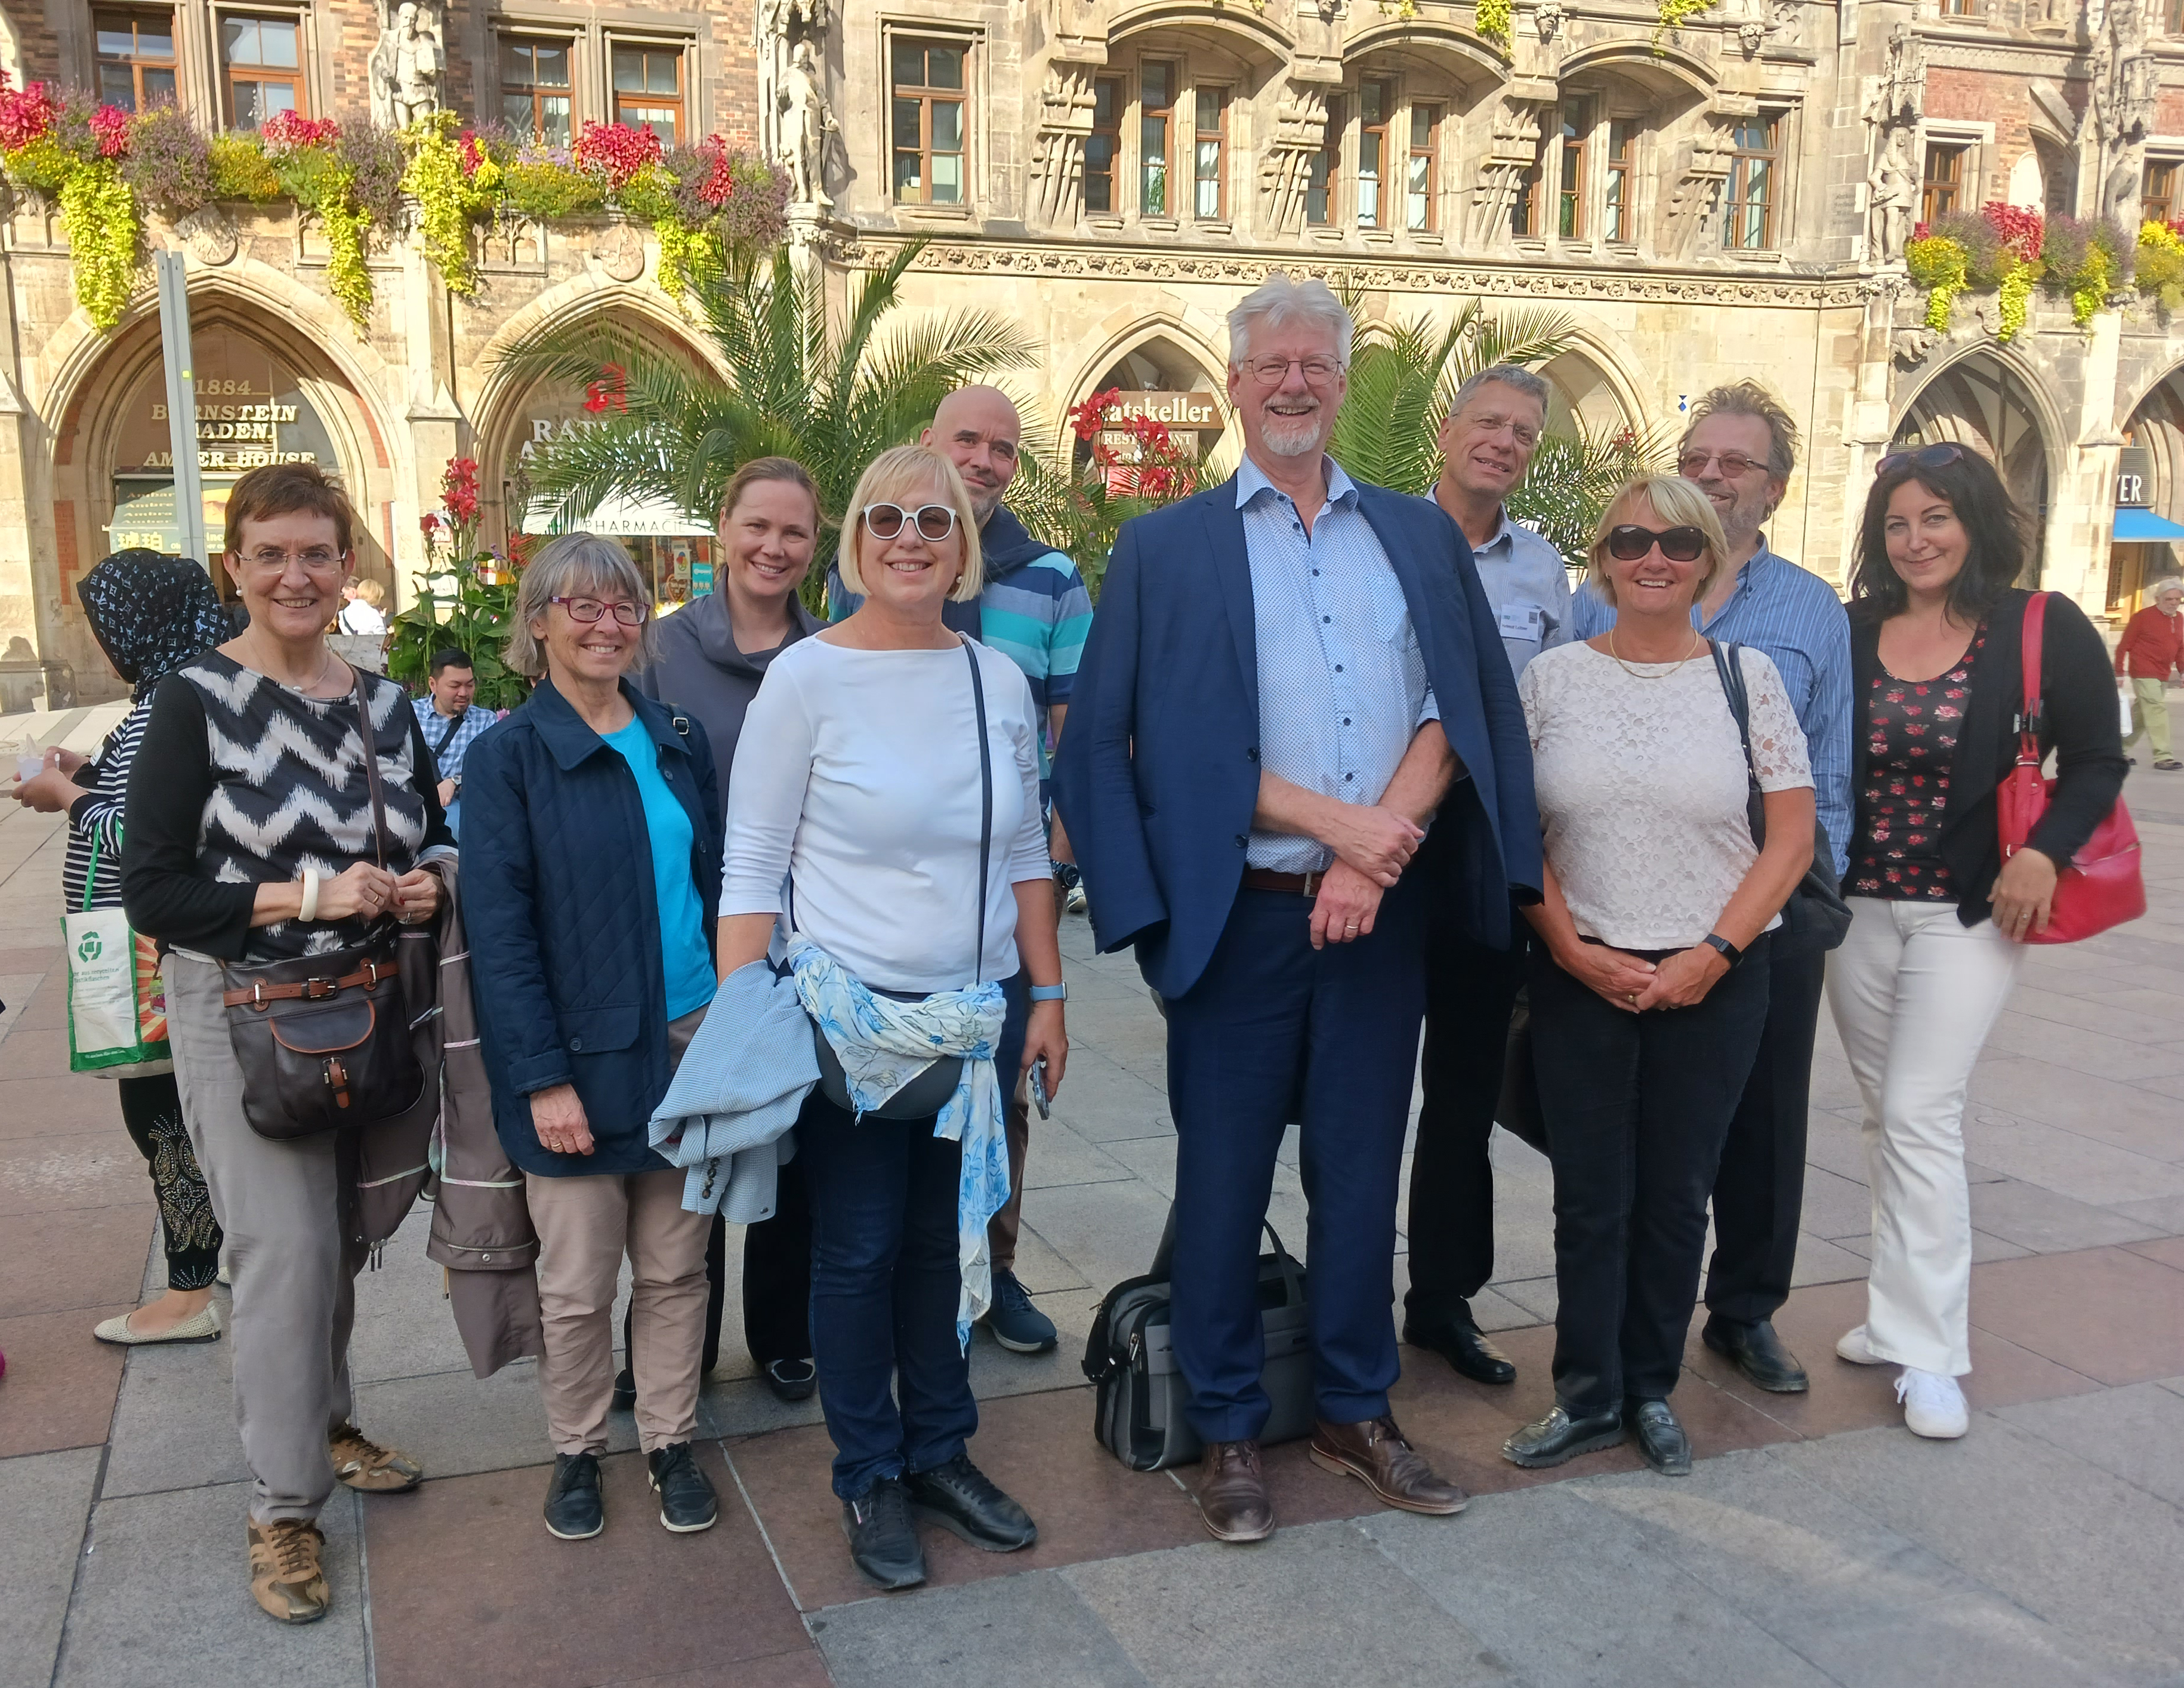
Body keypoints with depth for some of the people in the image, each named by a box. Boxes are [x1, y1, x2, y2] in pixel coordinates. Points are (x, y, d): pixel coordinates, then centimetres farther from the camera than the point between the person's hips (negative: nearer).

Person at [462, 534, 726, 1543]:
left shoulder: (678, 743, 7)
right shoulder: (510, 756, -7)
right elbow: (498, 928, -10)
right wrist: (543, 1077, -15)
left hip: (689, 1041, 4)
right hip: (581, 1057, -4)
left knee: (675, 1269, 12)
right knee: (577, 1283, 7)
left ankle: (671, 1441, 29)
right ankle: (577, 1450, 28)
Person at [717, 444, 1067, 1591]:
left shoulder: (999, 680, 5)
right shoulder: (807, 677, -8)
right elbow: (751, 868, -8)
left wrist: (1046, 996, 11)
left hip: (976, 1016, 4)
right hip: (848, 1015, -4)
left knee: (948, 1238, 13)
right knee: (858, 1250, 7)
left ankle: (939, 1453, 31)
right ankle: (869, 1480, 25)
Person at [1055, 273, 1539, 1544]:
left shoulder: (1421, 536, 11)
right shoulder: (1168, 547, 2)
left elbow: (1460, 708, 3)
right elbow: (1168, 738, -7)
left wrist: (1384, 847, -12)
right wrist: (1333, 820, -14)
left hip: (1381, 909, 3)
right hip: (1241, 912, -2)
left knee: (1363, 1167, 11)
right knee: (1226, 1175, 6)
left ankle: (1358, 1412, 28)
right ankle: (1231, 1431, 21)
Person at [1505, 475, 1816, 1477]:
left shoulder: (1747, 676, 1)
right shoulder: (1552, 678, 1)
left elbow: (1792, 837, -1)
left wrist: (1713, 954, -9)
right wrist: (1571, 945, -9)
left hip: (1712, 979, 0)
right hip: (1581, 974, 0)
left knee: (1675, 1198, 10)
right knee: (1590, 1199, 6)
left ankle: (1651, 1391, 27)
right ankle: (1588, 1396, 21)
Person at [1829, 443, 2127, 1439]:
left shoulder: (2043, 631, -5)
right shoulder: (1850, 635, 3)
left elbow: (2097, 761, 0)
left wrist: (2045, 851, -15)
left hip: (1970, 910, -4)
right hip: (1858, 905, 4)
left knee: (1920, 1113, -10)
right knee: (1885, 1113, 11)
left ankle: (1926, 1353, -1)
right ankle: (1903, 1314, 24)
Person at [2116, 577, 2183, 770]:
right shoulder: (2143, 617, -9)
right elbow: (2124, 645, -8)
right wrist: (2119, 672, -9)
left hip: (2163, 674, 8)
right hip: (2144, 672, -8)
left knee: (2141, 712, 13)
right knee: (2156, 709, -15)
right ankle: (2163, 756, -18)